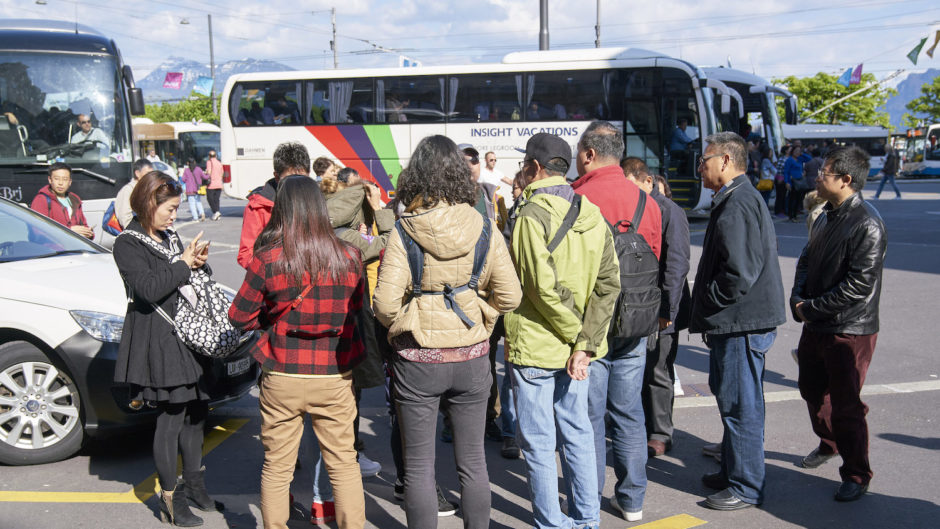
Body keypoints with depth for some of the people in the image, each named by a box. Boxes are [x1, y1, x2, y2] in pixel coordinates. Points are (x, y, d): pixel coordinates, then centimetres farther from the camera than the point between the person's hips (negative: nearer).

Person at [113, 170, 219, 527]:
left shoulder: (169, 237, 14)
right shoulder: (128, 244, -9)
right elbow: (150, 289, -22)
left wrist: (198, 263, 2)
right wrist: (183, 264, -14)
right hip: (158, 340, -8)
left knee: (196, 411, 13)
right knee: (171, 417, -4)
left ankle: (194, 484, 28)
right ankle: (170, 500, 8)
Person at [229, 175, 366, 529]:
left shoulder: (267, 260, -11)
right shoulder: (348, 257, -6)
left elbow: (238, 317, -2)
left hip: (282, 378, -1)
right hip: (336, 377, 1)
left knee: (276, 467, 14)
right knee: (343, 463, 14)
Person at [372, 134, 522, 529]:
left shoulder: (404, 232, -12)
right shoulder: (484, 229, -5)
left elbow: (386, 303, -15)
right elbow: (509, 296, -4)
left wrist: (404, 327, 5)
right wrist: (479, 322, 11)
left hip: (418, 359, -2)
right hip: (472, 356, 3)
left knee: (418, 465, 10)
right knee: (472, 460, 16)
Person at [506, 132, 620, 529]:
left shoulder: (531, 215, -15)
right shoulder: (592, 214, 6)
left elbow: (543, 287, -22)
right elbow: (609, 284, -1)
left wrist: (576, 332, -10)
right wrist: (586, 342, -6)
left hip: (535, 347, -7)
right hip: (576, 347, 7)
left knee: (538, 442, 4)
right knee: (577, 432, 17)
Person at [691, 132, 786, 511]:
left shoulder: (738, 205, -18)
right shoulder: (734, 200, 17)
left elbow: (741, 274, -26)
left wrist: (706, 301, -12)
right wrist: (704, 309, 17)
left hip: (741, 326, -11)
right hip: (733, 323, 11)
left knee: (740, 405, -1)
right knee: (730, 400, 20)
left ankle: (746, 488, 10)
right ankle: (732, 470, 34)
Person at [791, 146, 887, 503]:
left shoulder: (866, 224, -19)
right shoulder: (827, 216, 9)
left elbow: (860, 285, -24)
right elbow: (807, 260, 16)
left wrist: (812, 308, -17)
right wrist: (798, 299, -2)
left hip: (850, 330, -9)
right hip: (815, 326, 9)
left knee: (846, 406, -1)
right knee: (812, 390, 22)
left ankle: (856, 476, 15)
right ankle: (828, 444, 47)